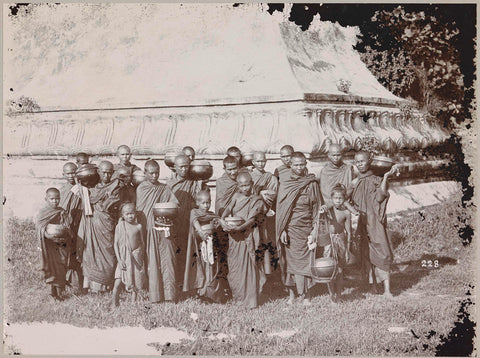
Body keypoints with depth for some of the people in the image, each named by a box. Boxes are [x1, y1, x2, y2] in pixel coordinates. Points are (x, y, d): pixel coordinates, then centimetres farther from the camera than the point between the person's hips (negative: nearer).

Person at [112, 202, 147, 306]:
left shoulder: (138, 227, 1)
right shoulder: (119, 226, -2)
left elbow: (142, 243, 9)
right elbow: (116, 243, -2)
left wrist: (142, 258, 7)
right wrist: (119, 259, -10)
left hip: (136, 256, 2)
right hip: (124, 258, -1)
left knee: (136, 282, 6)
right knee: (118, 283, -8)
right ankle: (115, 304, 3)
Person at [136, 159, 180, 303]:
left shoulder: (165, 189, 10)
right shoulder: (141, 189, 5)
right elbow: (140, 211, 2)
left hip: (164, 230, 2)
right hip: (148, 230, -2)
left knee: (167, 260, -3)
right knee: (151, 262, -2)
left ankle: (169, 293, 0)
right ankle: (154, 295, 4)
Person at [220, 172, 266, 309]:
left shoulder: (257, 200, 0)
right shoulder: (236, 197, 14)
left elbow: (252, 219, -11)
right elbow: (227, 209, 1)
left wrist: (240, 227, -26)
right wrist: (222, 219, -20)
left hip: (247, 235, -5)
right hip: (233, 236, 5)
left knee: (248, 266, -6)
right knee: (233, 265, 9)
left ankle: (250, 300, -2)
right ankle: (235, 294, 24)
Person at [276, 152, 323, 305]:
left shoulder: (311, 183, 1)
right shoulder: (284, 182, 2)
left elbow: (317, 207, 4)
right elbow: (280, 208, 2)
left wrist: (315, 230, -2)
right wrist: (282, 230, -4)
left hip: (305, 228, -1)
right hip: (289, 228, 1)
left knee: (303, 260, -1)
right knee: (288, 259, 3)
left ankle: (305, 294, 9)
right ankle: (291, 293, 15)